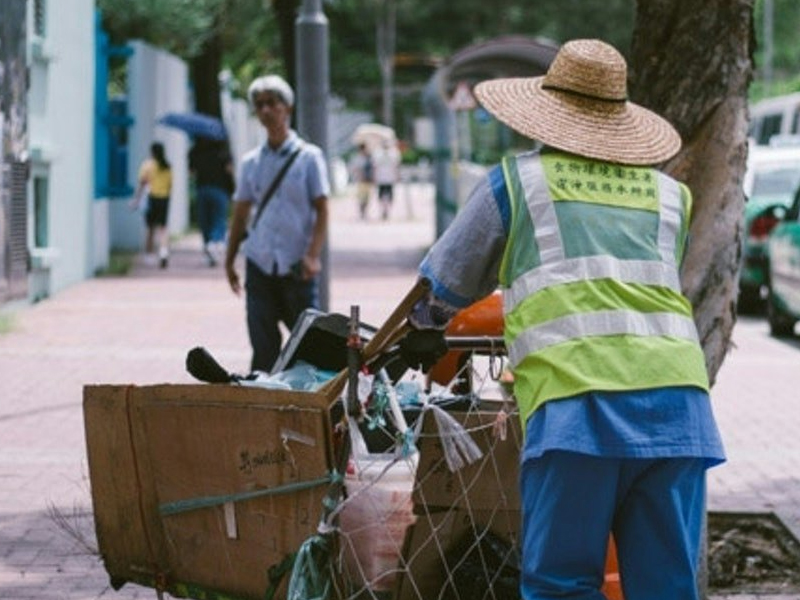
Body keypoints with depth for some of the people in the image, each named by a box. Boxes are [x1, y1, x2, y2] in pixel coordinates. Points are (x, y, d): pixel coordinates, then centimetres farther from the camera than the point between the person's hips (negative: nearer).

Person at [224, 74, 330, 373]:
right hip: (259, 264, 3)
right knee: (263, 347, 1)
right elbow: (240, 215, 16)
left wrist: (313, 255, -14)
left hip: (296, 267, -3)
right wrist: (229, 261, 13)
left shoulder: (309, 156, 1)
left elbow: (322, 211, -2)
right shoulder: (251, 162, 11)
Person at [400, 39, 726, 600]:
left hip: (577, 402, -3)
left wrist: (421, 339, 48)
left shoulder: (517, 181, 16)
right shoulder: (670, 196, 25)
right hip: (678, 394, 3)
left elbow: (442, 288, 26)